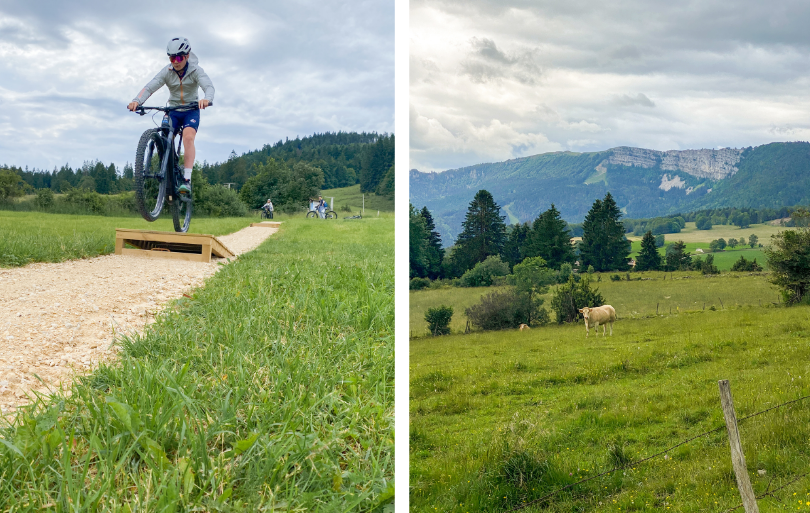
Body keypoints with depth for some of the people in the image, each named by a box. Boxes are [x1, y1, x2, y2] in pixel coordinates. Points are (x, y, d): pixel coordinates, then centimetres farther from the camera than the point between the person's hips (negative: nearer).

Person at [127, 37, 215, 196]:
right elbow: (150, 87, -21)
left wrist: (207, 99, -55)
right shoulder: (167, 72, -8)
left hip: (191, 110, -3)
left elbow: (209, 86, -30)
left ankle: (187, 180, -32)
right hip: (173, 110, 3)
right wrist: (137, 101, -42)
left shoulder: (195, 71, -12)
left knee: (188, 137, -27)